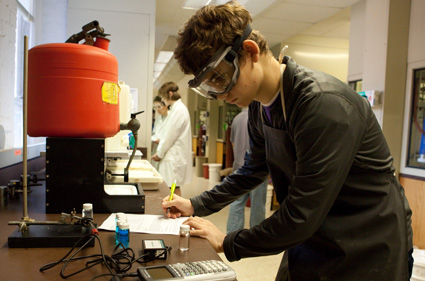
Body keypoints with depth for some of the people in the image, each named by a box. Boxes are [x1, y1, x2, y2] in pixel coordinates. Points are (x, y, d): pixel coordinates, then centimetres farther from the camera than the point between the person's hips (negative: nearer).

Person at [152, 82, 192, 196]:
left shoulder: (178, 110, -16)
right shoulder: (178, 108, 15)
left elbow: (170, 135, -16)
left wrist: (159, 154, -5)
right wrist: (160, 152, 13)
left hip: (175, 157, -9)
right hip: (173, 156, 9)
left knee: (174, 187, -3)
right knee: (174, 187, 12)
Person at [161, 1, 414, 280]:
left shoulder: (324, 103, -28)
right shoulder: (260, 106, -2)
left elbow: (301, 217, -27)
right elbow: (254, 170, 14)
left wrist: (228, 244, -14)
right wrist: (197, 205, 9)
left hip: (367, 255, -6)